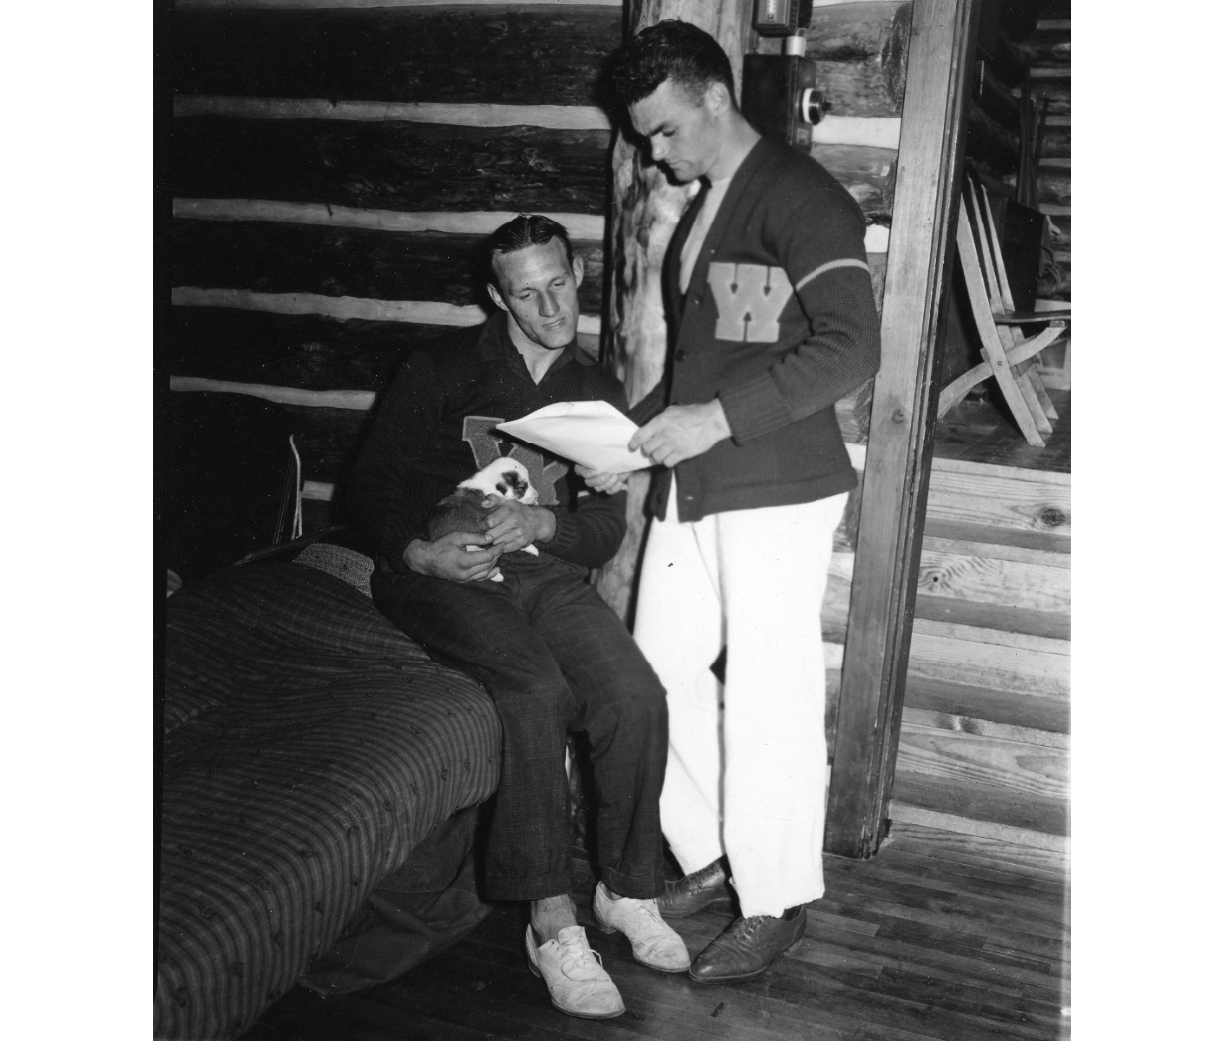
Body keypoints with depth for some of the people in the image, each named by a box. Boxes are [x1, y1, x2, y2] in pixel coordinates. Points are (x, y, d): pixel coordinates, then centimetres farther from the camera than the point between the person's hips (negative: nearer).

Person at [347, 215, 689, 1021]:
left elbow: (606, 530, 7)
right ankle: (553, 923, -25)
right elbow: (372, 485, 2)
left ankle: (628, 890, -4)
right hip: (444, 574, -3)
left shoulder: (599, 392, 14)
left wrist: (542, 522, -16)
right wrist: (419, 552, -18)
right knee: (538, 690, -32)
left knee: (637, 695, -24)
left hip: (550, 571, 3)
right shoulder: (445, 368, 5)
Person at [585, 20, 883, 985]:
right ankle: (711, 859, 27)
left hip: (776, 492, -8)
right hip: (690, 488, 9)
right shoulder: (699, 208, 17)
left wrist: (718, 419, -22)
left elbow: (853, 346, -18)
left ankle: (775, 904, 14)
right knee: (662, 674, 10)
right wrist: (632, 437, 8)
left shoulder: (800, 197, -9)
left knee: (769, 704, -1)